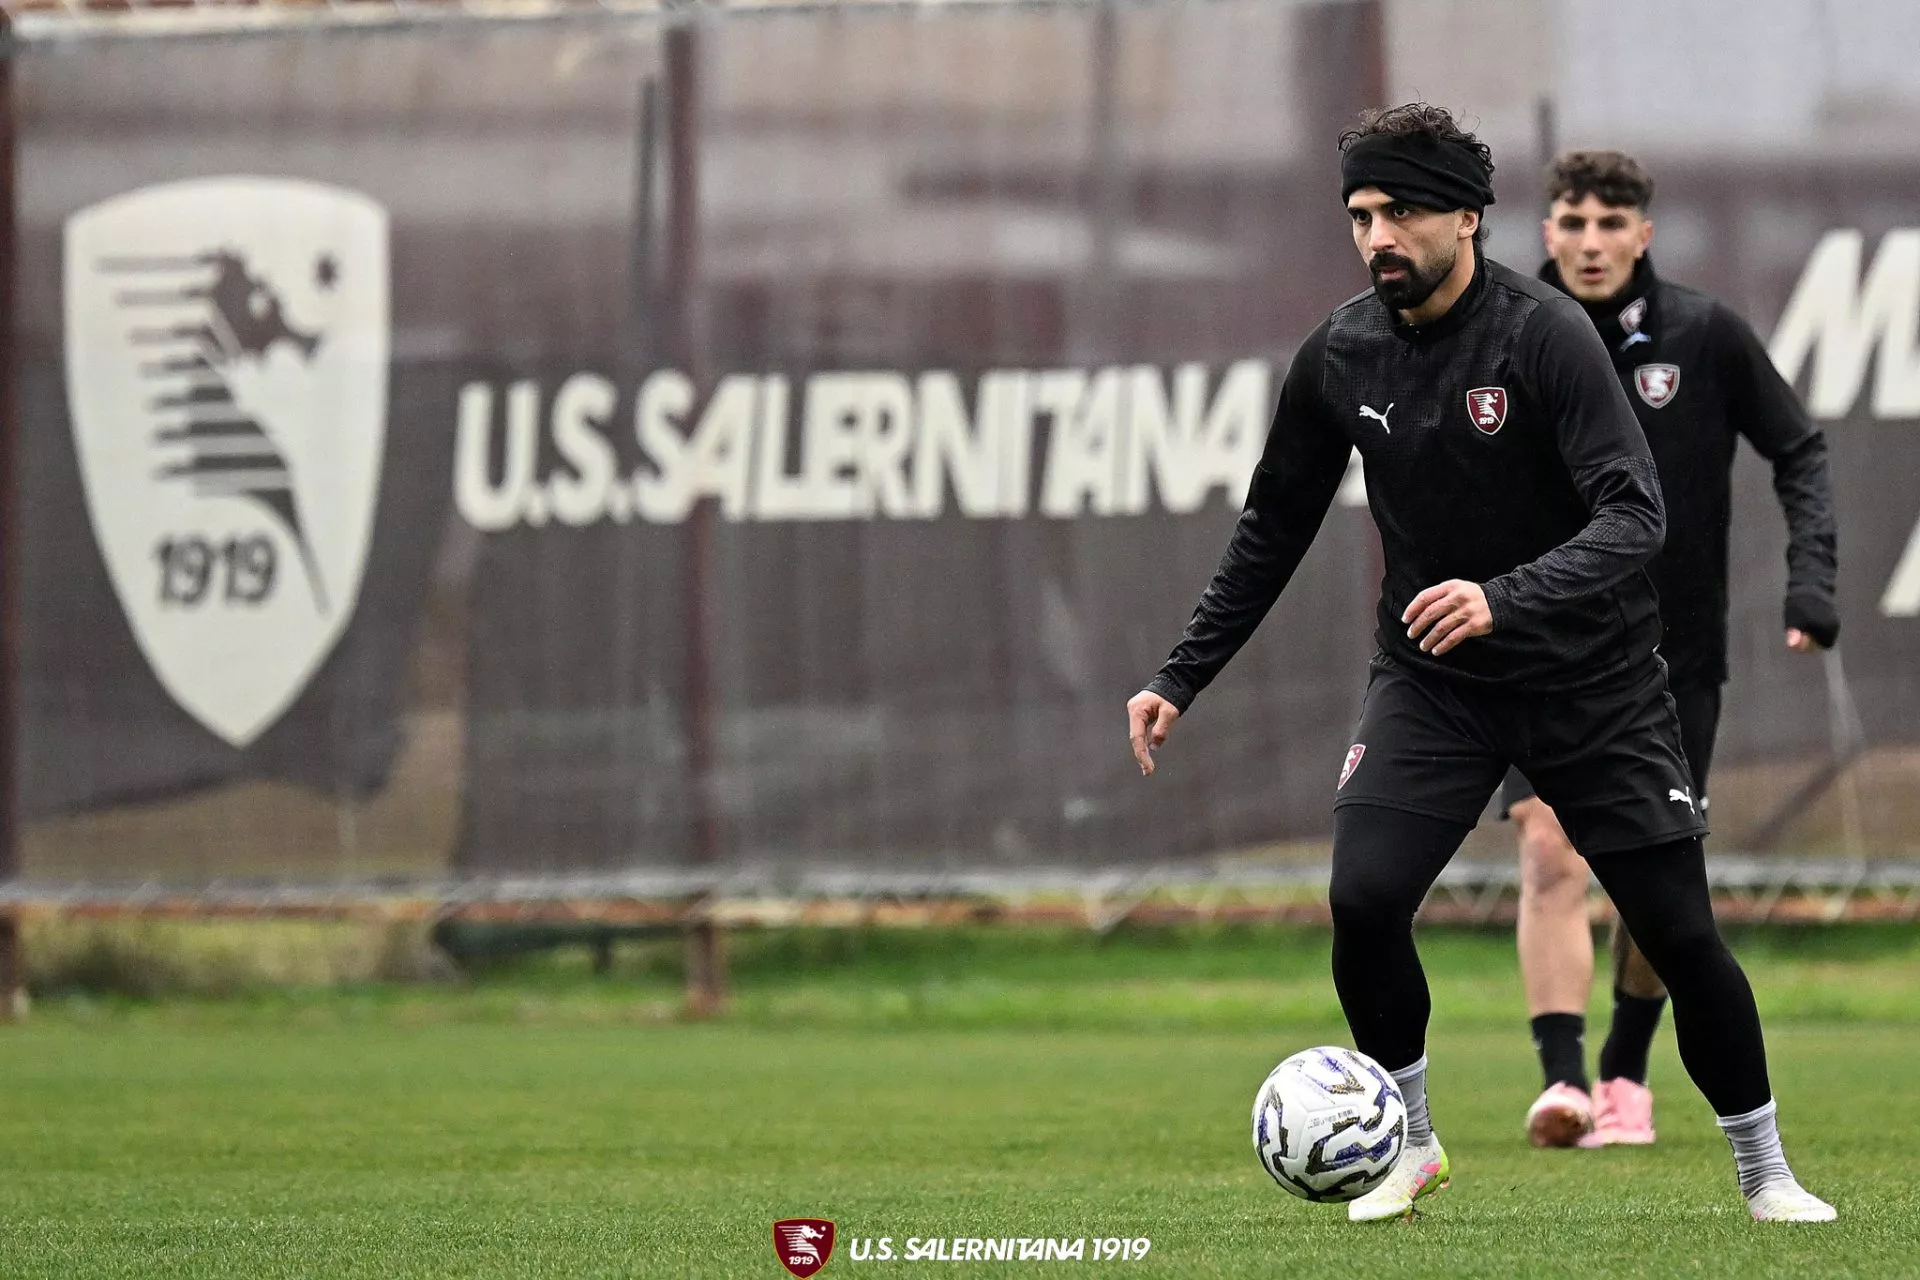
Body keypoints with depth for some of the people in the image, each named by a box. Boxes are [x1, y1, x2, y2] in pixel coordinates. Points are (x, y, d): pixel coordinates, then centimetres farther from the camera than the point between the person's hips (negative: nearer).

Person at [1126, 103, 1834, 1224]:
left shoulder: (1546, 334, -19)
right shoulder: (1341, 356, -4)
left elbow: (1636, 514, -27)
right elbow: (1273, 531, 9)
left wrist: (1506, 597, -43)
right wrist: (1183, 679, 5)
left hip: (1591, 677, -3)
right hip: (1431, 680, 3)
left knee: (1681, 931, -3)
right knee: (1363, 898, -18)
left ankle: (1766, 1171, 19)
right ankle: (1411, 1148, 4)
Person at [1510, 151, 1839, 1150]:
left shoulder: (1705, 337, -5)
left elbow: (1799, 455, 4)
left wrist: (1810, 577, -8)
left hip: (1676, 653, 1)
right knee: (1552, 854, -18)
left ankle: (1626, 1072, 27)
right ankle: (1561, 1082, -23)